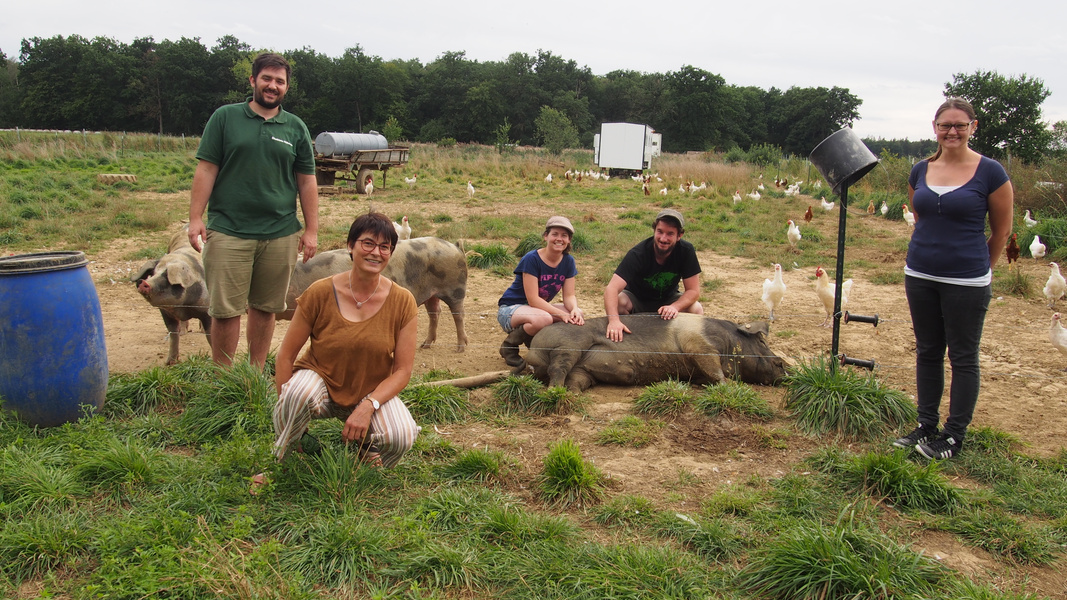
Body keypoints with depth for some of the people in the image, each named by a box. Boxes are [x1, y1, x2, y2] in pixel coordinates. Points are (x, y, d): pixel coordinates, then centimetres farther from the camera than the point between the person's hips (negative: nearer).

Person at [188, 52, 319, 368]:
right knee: (226, 310, 0)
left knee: (264, 307, 10)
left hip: (280, 234, 2)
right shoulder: (225, 118, 4)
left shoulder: (296, 128, 10)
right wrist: (195, 218, -5)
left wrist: (311, 230, 5)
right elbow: (206, 169, 2)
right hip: (228, 231, -2)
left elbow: (307, 182, 10)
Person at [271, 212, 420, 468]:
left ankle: (367, 441, 9)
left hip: (373, 393, 1)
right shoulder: (320, 293, -13)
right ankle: (283, 455, -5)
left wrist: (367, 406, -22)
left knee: (402, 437, -28)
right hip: (321, 380, -1)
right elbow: (285, 355, -7)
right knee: (300, 391, -36)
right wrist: (287, 407, -13)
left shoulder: (402, 302, -10)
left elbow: (403, 370, -8)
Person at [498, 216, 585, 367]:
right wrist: (561, 314, -34)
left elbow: (569, 295, -5)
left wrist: (574, 309, -29)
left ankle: (534, 340, 4)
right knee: (543, 319, -39)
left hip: (540, 307, 7)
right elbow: (533, 299, -25)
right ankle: (509, 347, -11)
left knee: (578, 315, -16)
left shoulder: (568, 261, -2)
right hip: (511, 308, -7)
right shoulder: (532, 259, -21)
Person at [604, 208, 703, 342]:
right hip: (636, 299, -2)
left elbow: (693, 290, -17)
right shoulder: (637, 254, -30)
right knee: (617, 302, -34)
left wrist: (675, 307, -39)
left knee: (696, 310, -25)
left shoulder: (686, 251, -21)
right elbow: (612, 289, -40)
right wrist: (613, 319, -59)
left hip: (668, 299, 2)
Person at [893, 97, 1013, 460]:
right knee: (927, 353, 13)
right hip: (920, 276, 5)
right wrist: (930, 253, 16)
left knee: (963, 358, 5)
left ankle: (954, 436, 15)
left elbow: (1002, 230, 1)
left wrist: (978, 268, 8)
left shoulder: (990, 172, -8)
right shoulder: (920, 171, 5)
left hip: (967, 282, -5)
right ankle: (926, 426, 26)